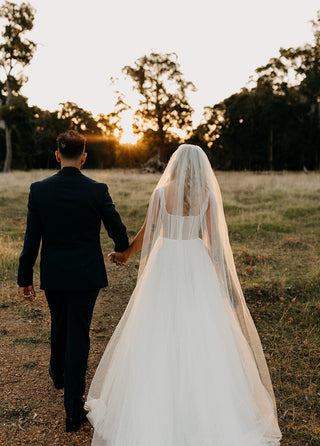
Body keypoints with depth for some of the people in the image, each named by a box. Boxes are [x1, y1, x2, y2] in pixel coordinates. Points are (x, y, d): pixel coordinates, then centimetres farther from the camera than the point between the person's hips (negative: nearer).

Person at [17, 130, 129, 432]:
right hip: (86, 275, -2)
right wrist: (123, 249, 21)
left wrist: (25, 278, 3)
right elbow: (117, 229, -2)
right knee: (78, 335, 5)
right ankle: (73, 411, 9)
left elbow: (31, 239, -6)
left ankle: (58, 373, 52)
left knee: (59, 324, 26)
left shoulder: (39, 190, -8)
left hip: (52, 274, 2)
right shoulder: (97, 190, -11)